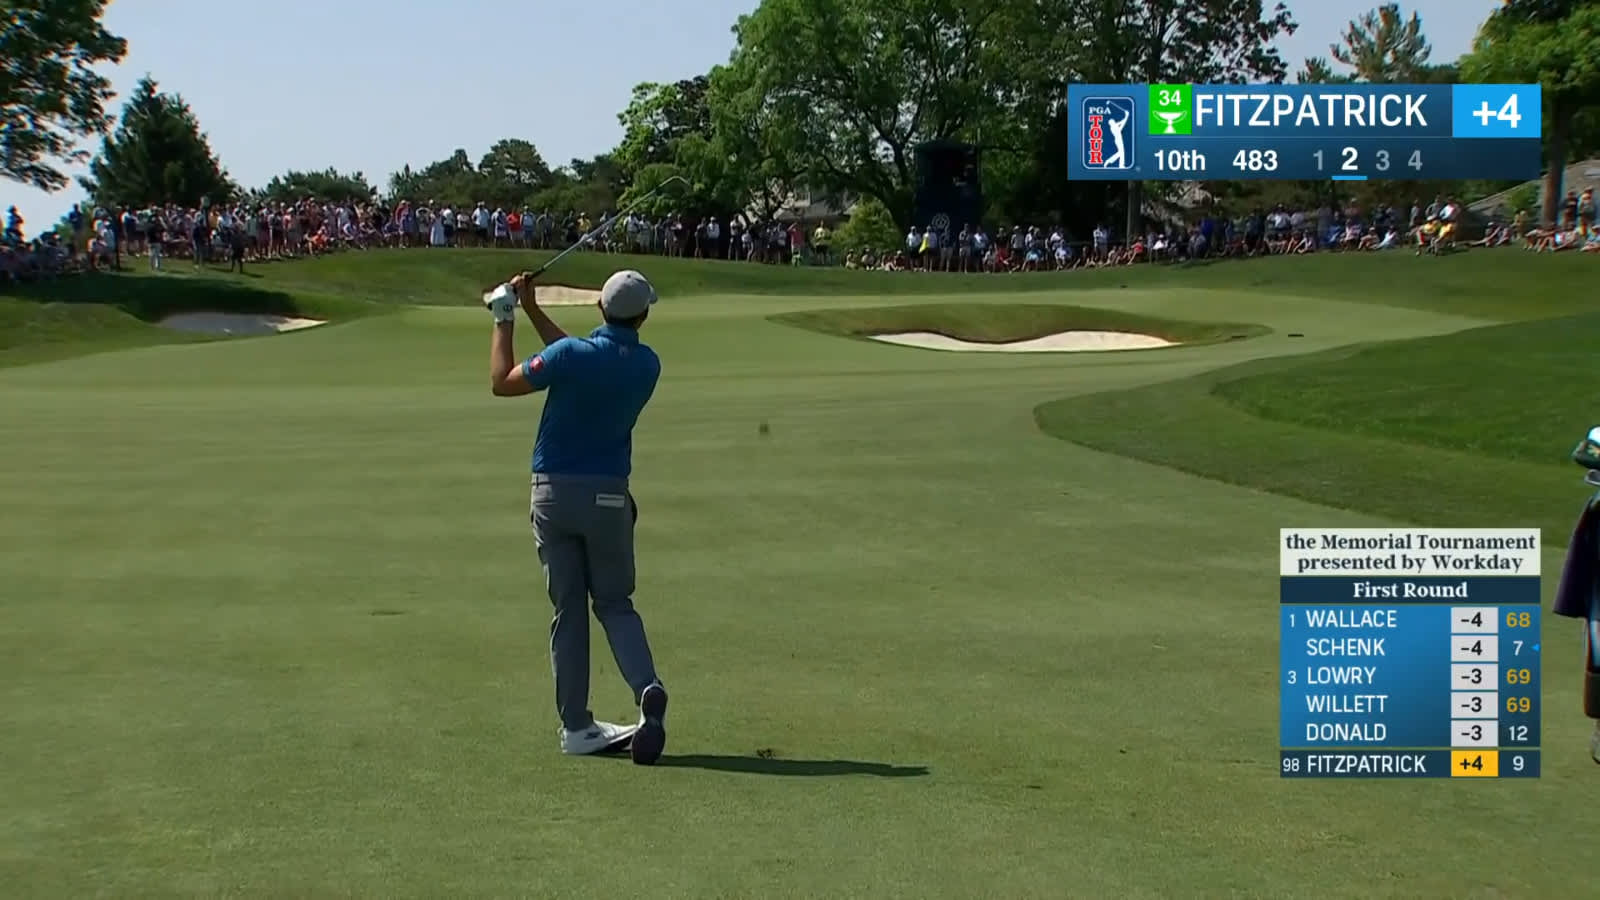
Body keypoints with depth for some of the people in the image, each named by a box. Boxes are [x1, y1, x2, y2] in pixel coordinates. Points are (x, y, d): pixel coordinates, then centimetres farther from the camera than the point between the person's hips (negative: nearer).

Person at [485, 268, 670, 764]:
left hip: (553, 492, -1)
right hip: (608, 495, 1)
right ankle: (647, 688, -15)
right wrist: (533, 312, 17)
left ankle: (576, 725, 8)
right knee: (615, 603, 11)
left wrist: (504, 319, 9)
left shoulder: (571, 354, -14)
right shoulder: (647, 365, -1)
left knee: (568, 609, 6)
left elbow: (501, 382, -2)